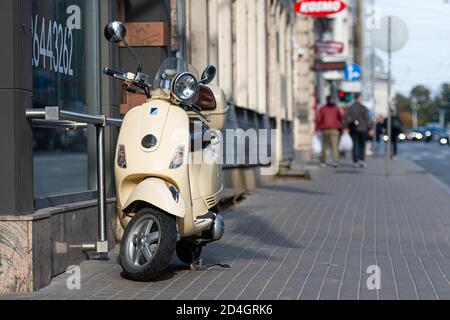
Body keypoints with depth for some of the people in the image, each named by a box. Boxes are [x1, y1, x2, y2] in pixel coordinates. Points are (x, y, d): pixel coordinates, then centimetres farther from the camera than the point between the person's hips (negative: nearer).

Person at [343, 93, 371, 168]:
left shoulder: (350, 108, 1)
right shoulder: (363, 108, -5)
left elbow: (346, 117, -8)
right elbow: (367, 119, -8)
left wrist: (346, 127, -7)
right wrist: (369, 128, -4)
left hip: (353, 129, 2)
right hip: (362, 129, -2)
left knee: (355, 145, 8)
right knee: (362, 145, 8)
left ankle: (355, 162, 5)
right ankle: (361, 159, -9)